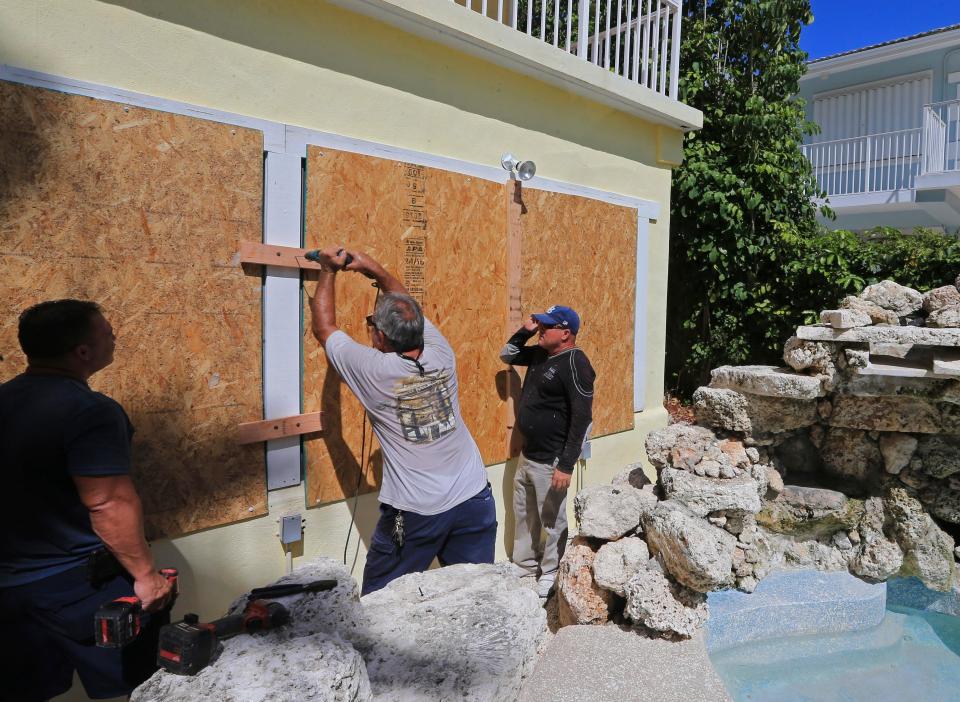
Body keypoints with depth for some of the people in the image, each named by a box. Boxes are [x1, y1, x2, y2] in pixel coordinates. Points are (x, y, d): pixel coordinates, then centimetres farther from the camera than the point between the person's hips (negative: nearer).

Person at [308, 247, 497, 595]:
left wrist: (329, 270, 15)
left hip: (415, 513, -4)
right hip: (474, 500, 4)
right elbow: (409, 308, 16)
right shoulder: (441, 355, -4)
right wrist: (374, 269, 20)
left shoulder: (374, 370, -13)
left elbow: (324, 327, 4)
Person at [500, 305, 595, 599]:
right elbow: (506, 355, 22)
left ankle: (550, 575, 26)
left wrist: (566, 465, -22)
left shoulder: (575, 364, -20)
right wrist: (524, 331, 3)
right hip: (526, 455, 9)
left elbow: (582, 418, -22)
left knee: (552, 521, 8)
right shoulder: (540, 353, 5)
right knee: (524, 515, 21)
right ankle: (524, 566, 38)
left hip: (550, 461, -9)